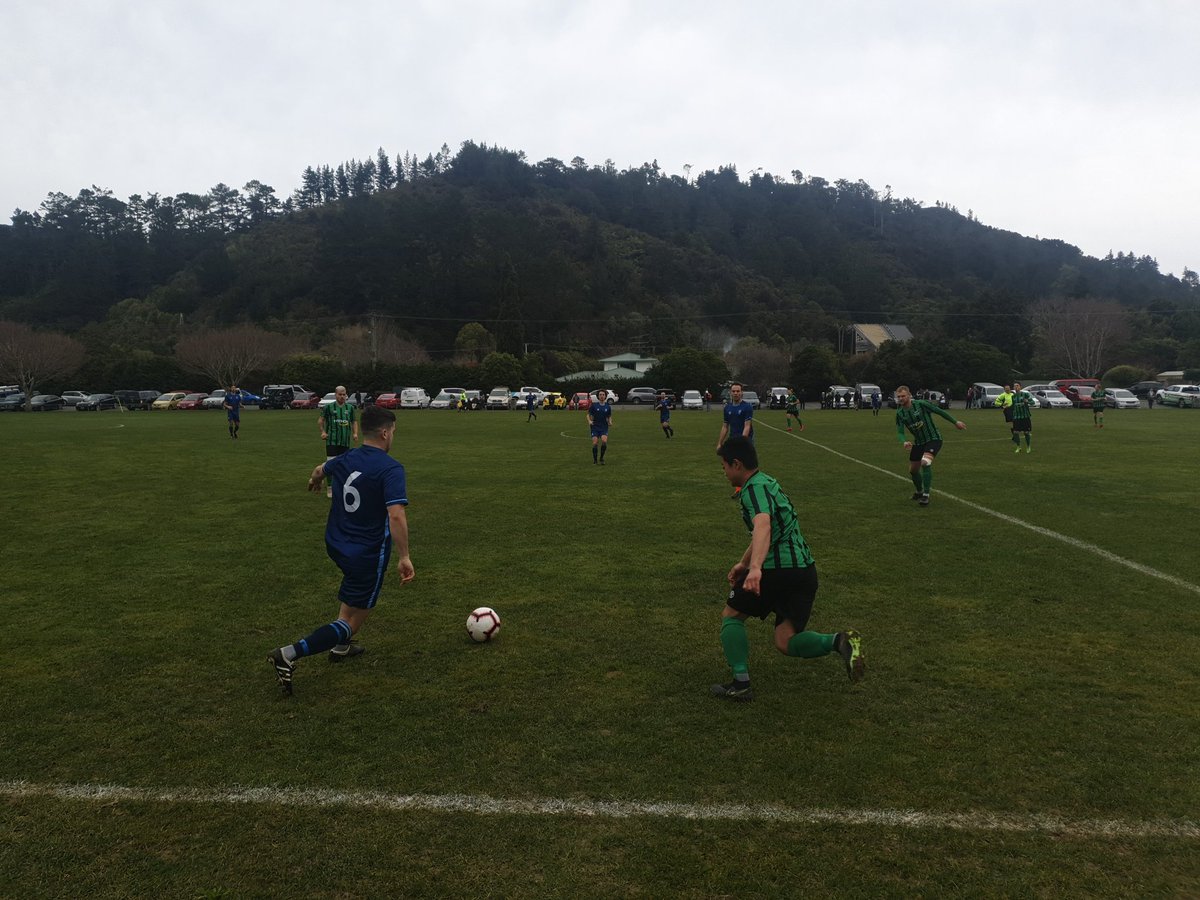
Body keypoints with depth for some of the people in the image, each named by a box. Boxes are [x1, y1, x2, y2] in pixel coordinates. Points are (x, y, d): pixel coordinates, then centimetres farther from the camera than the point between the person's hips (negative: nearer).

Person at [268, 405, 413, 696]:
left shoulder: (345, 460, 2)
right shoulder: (391, 469, -20)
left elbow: (320, 470, 26)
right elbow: (396, 515, -31)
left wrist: (314, 481, 50)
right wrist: (404, 557, -26)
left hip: (336, 545, 8)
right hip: (368, 554, -8)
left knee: (353, 589, 35)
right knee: (353, 622, 1)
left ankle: (341, 647, 40)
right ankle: (289, 655, -11)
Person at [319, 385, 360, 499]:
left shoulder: (350, 408, 9)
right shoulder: (329, 407, 1)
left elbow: (354, 421, 15)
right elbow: (320, 420, 7)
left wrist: (355, 433, -1)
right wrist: (323, 432, -6)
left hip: (345, 441, 3)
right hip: (332, 441, -3)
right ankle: (330, 488, -1)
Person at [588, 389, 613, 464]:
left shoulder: (608, 407, 6)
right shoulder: (594, 406, 1)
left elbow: (609, 416, 18)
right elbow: (588, 414, 9)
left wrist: (610, 422, -2)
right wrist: (589, 421, -10)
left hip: (604, 427, 1)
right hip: (595, 427, -1)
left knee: (604, 441, -22)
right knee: (595, 443, -12)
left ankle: (601, 458, -1)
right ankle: (594, 460, 8)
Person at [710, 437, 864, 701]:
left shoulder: (754, 488, -10)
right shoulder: (766, 483, 22)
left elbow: (763, 526, -31)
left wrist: (755, 568, -45)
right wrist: (743, 563, 42)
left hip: (779, 569, -9)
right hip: (805, 570, 9)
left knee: (731, 615, 11)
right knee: (785, 642, 9)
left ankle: (741, 684, 6)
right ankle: (838, 641, -12)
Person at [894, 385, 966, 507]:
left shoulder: (921, 404, -18)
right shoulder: (900, 414, -5)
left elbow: (939, 411, -7)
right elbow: (900, 432, -8)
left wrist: (955, 422, 0)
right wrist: (904, 442, -30)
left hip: (933, 439, -6)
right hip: (918, 442, 6)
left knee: (925, 462, -29)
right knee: (913, 470, 12)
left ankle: (926, 495, -20)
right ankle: (919, 491, 42)